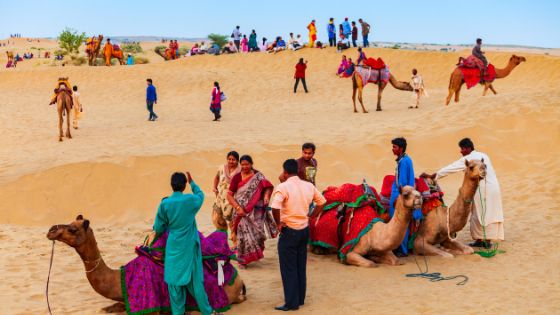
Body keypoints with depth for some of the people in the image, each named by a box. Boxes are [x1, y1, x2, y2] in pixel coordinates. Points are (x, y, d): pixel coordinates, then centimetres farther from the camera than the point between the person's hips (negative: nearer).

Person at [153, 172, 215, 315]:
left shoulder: (164, 204, -9)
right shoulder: (191, 200, -7)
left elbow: (158, 228, -1)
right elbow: (200, 194, 18)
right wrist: (192, 182, 32)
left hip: (173, 247, -1)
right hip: (190, 246, 1)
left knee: (174, 280, 7)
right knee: (195, 280, 9)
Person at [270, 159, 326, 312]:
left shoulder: (283, 187, -17)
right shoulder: (309, 186, 2)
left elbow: (275, 207, -31)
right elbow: (322, 202, 13)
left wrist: (278, 223, -15)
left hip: (289, 231, -6)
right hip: (304, 230, 6)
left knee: (288, 269, 4)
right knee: (301, 267, 17)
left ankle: (292, 303, 8)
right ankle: (300, 299, 26)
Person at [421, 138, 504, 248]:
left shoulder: (467, 159, -9)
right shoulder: (483, 155, 13)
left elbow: (451, 168, -9)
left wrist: (431, 176, -6)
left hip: (483, 190, -8)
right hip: (494, 188, 8)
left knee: (479, 215, 3)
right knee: (490, 214, 10)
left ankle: (479, 239, 8)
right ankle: (487, 240, 14)